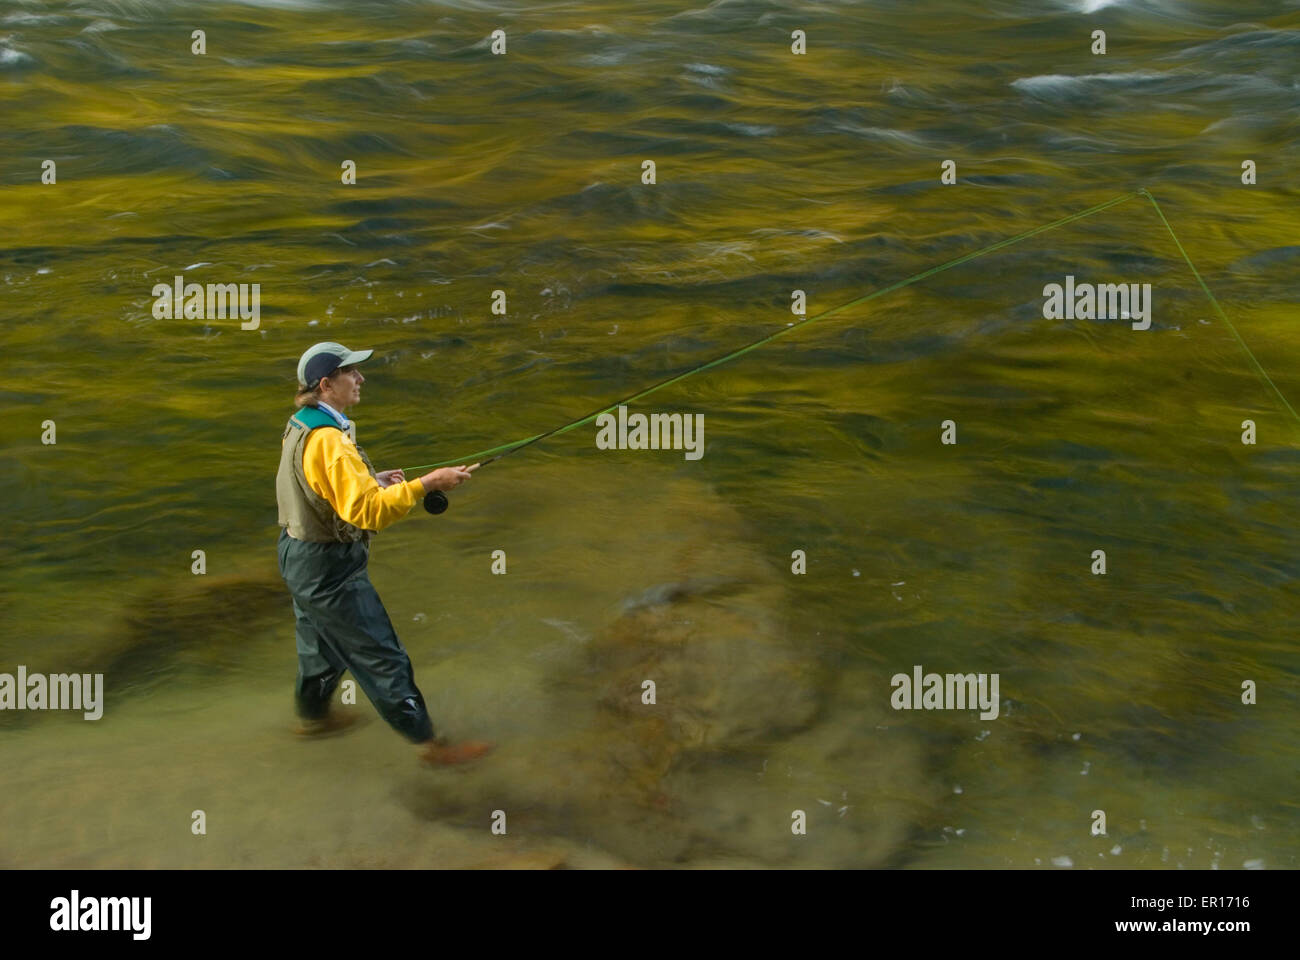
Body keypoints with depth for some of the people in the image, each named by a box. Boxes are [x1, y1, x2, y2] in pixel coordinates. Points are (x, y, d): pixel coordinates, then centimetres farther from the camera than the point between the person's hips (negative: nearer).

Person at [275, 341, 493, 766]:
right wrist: (425, 484, -31)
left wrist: (368, 480, 7)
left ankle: (313, 715, 49)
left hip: (299, 554, 10)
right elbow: (367, 511, -32)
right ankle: (427, 741, 8)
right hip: (329, 567, -10)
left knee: (322, 640, 29)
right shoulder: (328, 441, -28)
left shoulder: (299, 426, 4)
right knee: (382, 657, -1)